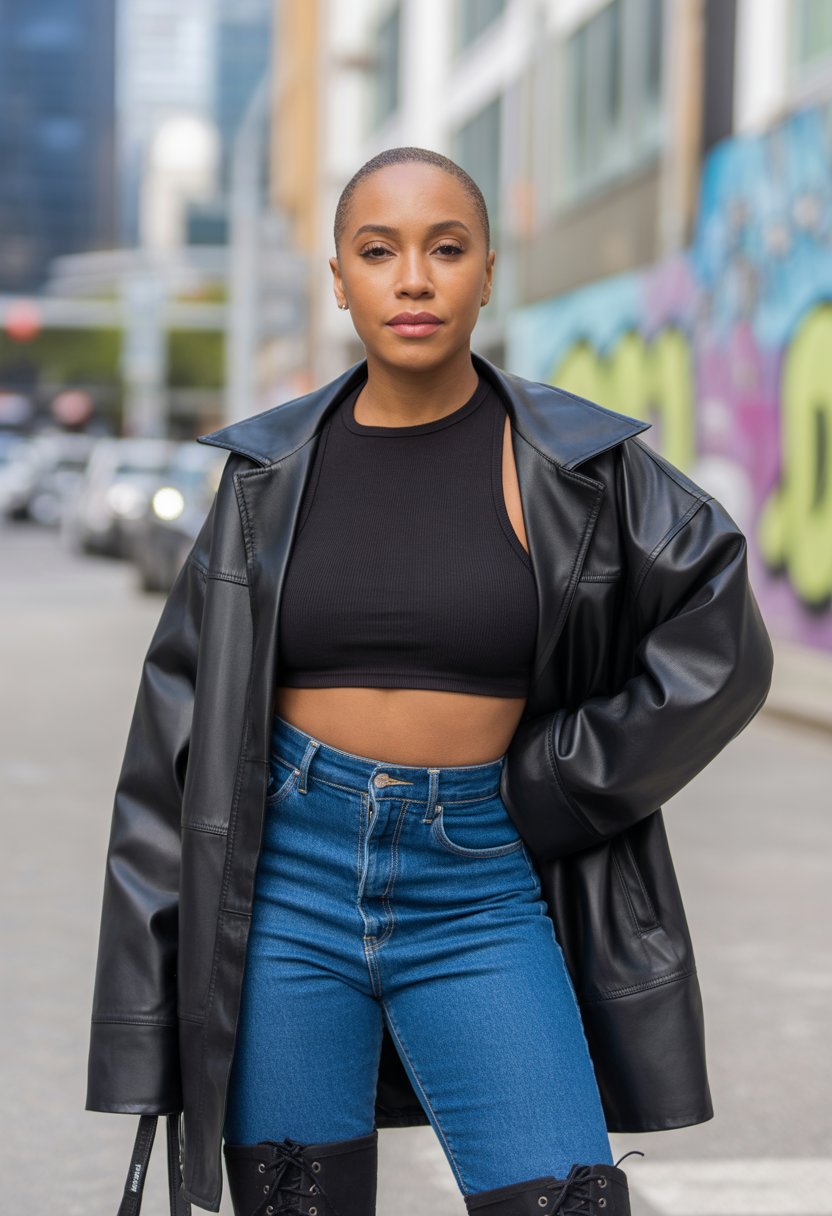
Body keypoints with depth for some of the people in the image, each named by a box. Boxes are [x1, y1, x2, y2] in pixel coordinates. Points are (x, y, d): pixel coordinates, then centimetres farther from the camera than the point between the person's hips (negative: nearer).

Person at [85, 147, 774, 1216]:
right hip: (288, 879, 1)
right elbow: (185, 707, 4)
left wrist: (546, 799, -4)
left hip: (479, 898, -1)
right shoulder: (277, 467, 3)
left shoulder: (573, 459, -1)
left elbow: (717, 647, -1)